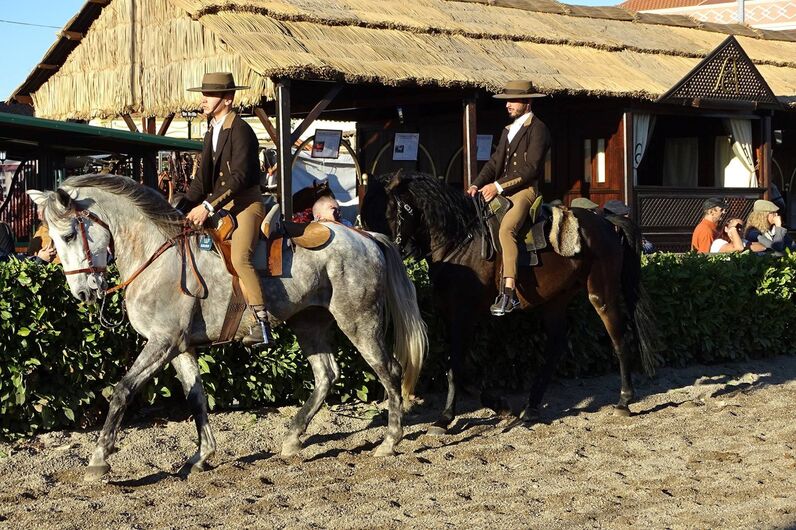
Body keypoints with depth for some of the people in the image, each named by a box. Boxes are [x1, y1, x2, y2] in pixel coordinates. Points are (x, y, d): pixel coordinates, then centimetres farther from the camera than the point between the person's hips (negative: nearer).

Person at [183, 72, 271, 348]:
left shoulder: (240, 130, -13)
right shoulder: (211, 132, 16)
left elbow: (239, 177, -23)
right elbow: (203, 178, 16)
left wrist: (208, 206, -27)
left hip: (246, 204, -10)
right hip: (221, 207, 10)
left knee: (240, 258, -28)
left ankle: (261, 323, -27)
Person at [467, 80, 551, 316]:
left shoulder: (537, 129, -5)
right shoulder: (508, 131, 24)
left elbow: (530, 168, -14)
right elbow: (495, 162, 17)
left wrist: (498, 186, -18)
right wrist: (477, 185, -1)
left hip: (526, 190, -10)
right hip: (502, 192, 10)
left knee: (506, 229, -33)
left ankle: (508, 293, -39)